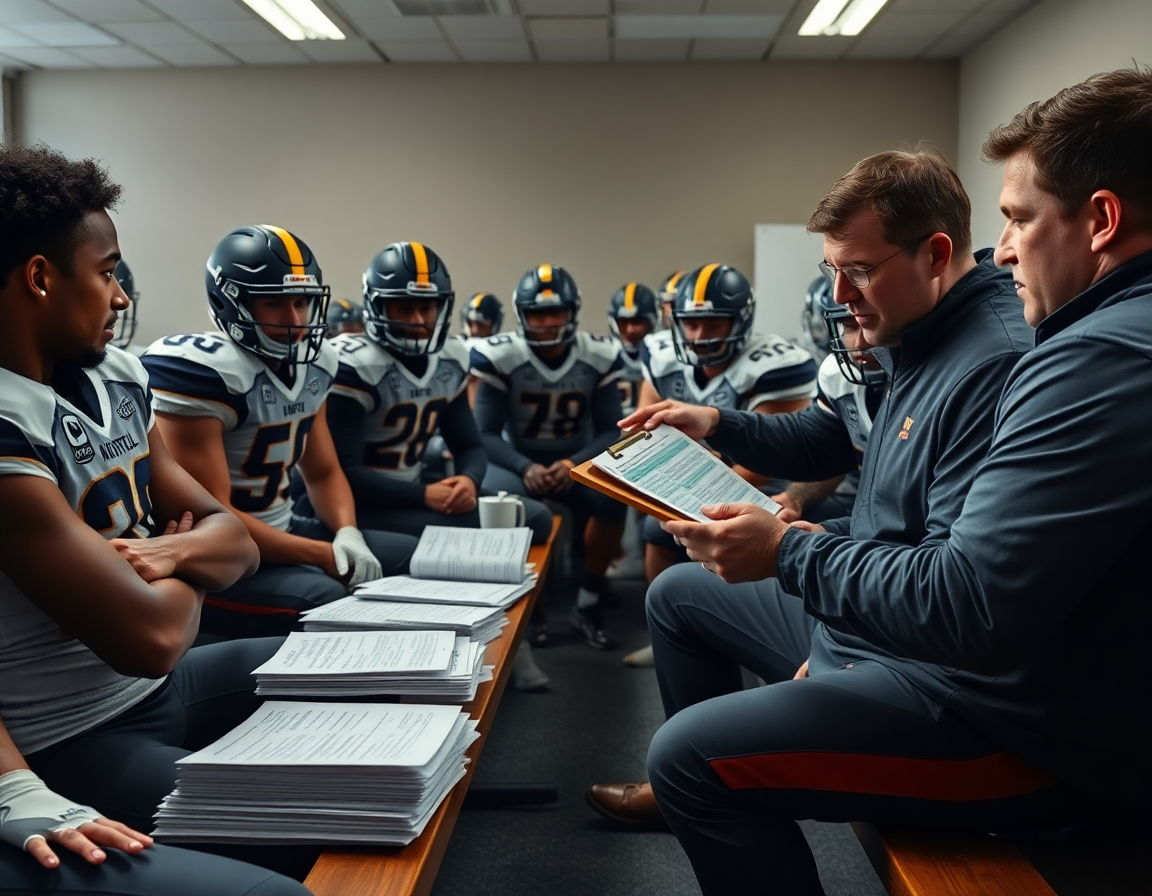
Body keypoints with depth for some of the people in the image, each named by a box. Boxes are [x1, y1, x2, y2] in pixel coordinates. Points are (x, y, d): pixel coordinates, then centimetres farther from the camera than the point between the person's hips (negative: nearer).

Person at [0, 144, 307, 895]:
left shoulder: (116, 376, 4)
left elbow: (235, 542, 7)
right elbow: (151, 636, -28)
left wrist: (170, 553, -16)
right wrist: (188, 571, -5)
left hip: (163, 689, 9)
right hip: (74, 746, -9)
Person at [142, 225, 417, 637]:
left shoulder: (312, 365, 5)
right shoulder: (203, 371, -21)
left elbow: (323, 472, 15)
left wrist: (347, 534, -8)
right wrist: (329, 557, -21)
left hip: (281, 532, 9)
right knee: (327, 600, -32)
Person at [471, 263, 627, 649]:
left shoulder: (599, 356, -8)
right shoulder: (498, 356, -14)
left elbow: (610, 430, -6)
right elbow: (486, 434, -12)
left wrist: (573, 465, -24)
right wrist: (526, 469, -30)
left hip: (578, 460, 1)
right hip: (518, 459, -1)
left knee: (614, 498, -31)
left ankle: (587, 605, -11)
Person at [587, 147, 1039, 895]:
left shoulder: (998, 364, -26)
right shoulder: (914, 340, 6)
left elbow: (958, 601, -32)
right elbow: (823, 442, 23)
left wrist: (790, 551, -30)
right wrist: (715, 426, 10)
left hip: (955, 683, -11)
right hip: (856, 612, 11)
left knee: (690, 751, -25)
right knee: (677, 595, 24)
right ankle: (691, 797, 37)